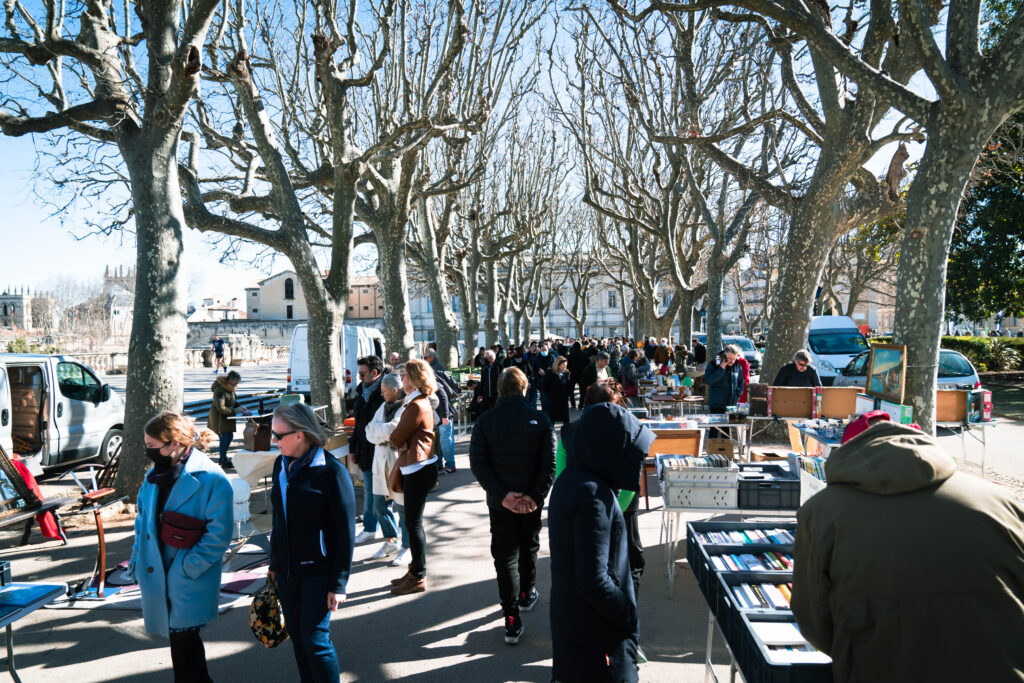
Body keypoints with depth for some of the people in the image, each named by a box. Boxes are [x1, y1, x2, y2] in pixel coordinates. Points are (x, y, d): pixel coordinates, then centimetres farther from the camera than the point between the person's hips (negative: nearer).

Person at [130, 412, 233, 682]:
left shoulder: (211, 479, -16)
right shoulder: (154, 475, 7)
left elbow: (219, 533, -16)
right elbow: (142, 521, 17)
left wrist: (188, 567, -17)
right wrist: (137, 561, 9)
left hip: (189, 583, -6)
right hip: (157, 576, 7)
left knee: (183, 644, 0)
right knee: (184, 640, 17)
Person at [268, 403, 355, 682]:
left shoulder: (331, 471, -17)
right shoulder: (281, 464, 4)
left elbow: (346, 532, -14)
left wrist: (338, 583, -14)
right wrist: (274, 562, 19)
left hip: (318, 570, -6)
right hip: (287, 570, 6)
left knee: (315, 638, -6)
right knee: (296, 635, 13)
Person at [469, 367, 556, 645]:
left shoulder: (484, 422, -7)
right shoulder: (540, 419, -7)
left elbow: (478, 464, -12)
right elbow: (550, 462, -13)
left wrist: (502, 495, -12)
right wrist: (536, 496, -12)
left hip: (501, 503, -1)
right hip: (531, 500, 1)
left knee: (505, 557, 5)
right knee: (529, 548, 23)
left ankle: (512, 620, 3)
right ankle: (527, 594, 43)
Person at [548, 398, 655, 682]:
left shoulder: (571, 478, 2)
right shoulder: (593, 495, -26)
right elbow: (594, 581, -26)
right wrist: (630, 616, -14)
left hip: (570, 615, 9)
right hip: (598, 634, -9)